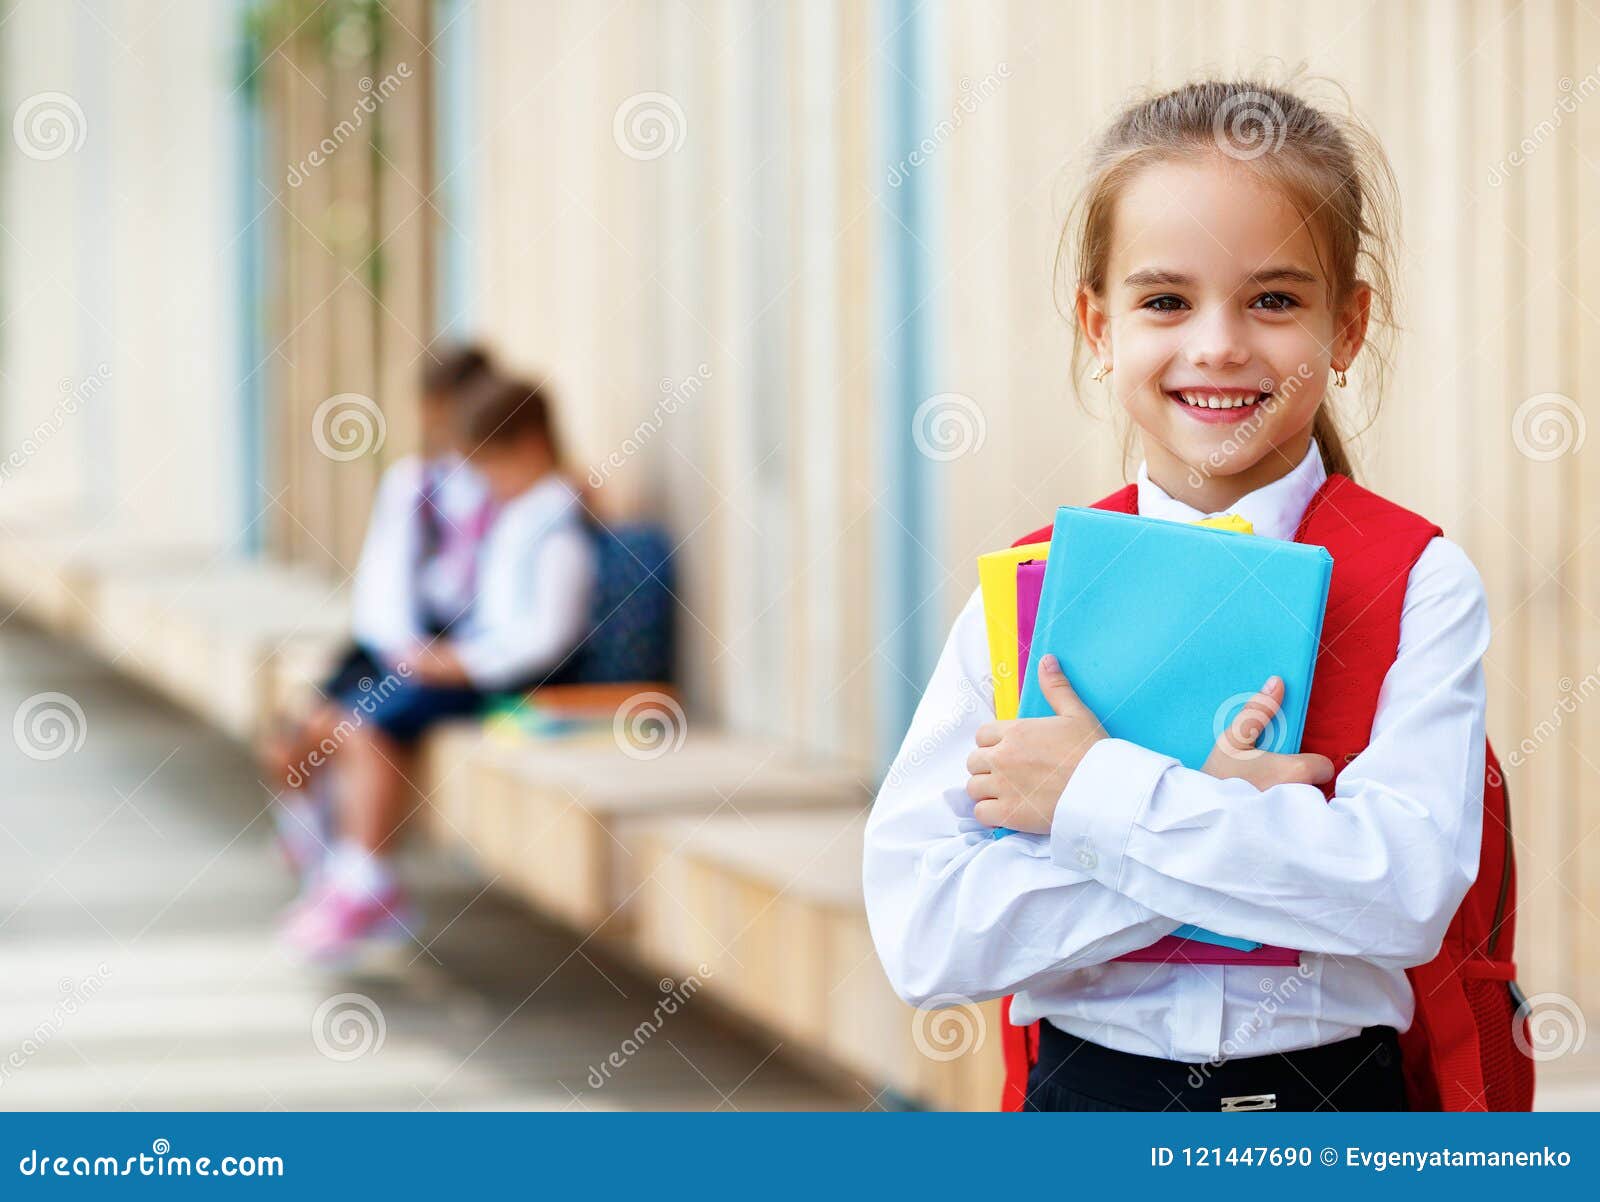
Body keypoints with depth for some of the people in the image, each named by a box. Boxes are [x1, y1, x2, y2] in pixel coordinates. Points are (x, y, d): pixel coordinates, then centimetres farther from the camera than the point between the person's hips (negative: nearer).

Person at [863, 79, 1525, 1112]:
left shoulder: (1419, 585, -5)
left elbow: (1405, 893, -19)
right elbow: (921, 935, -12)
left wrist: (1098, 795, -19)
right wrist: (1222, 818, -20)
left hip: (1336, 1104, -1)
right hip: (1087, 1096, 1)